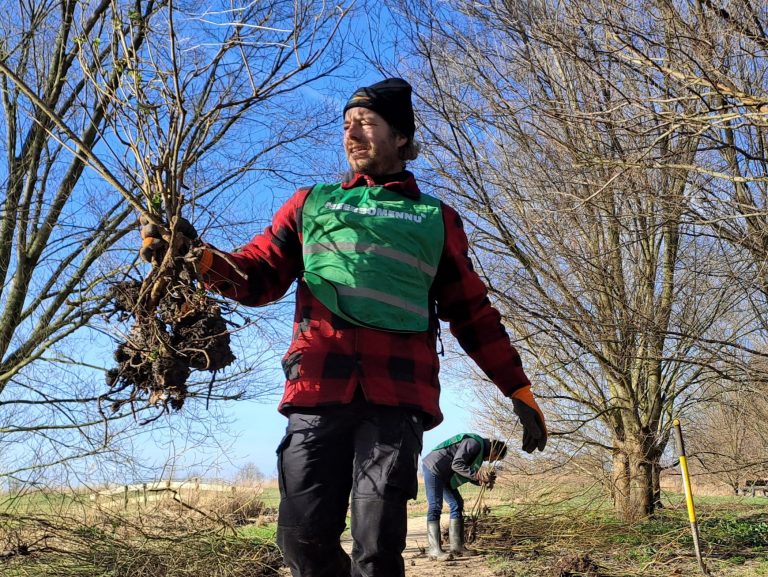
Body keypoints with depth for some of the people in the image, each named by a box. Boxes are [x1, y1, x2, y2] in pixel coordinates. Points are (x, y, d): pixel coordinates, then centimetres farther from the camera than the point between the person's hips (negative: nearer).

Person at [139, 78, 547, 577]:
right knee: (304, 536, -1)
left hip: (397, 396, -1)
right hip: (318, 390, 1)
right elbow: (258, 277, 15)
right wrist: (201, 258, -5)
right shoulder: (312, 203, 21)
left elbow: (473, 313, 19)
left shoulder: (436, 219, 18)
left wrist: (519, 391, 14)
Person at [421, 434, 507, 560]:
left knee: (457, 505, 6)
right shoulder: (474, 443, -19)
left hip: (444, 474, 11)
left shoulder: (481, 450, 13)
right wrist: (477, 475, -28)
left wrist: (482, 481, -5)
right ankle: (434, 550, -16)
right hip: (433, 467, -11)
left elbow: (467, 474, 11)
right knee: (435, 507, -14)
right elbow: (457, 464, -26)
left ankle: (457, 546, 7)